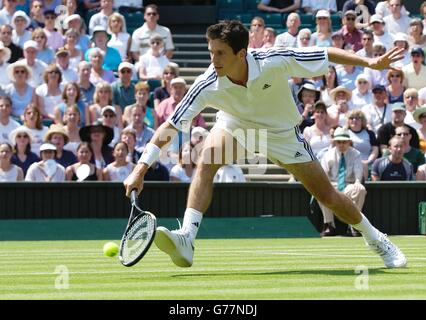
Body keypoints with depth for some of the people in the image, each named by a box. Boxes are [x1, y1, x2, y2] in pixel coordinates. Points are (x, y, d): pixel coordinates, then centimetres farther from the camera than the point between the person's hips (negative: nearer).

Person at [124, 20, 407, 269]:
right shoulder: (207, 86, -32)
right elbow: (170, 126, -32)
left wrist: (371, 63, -25)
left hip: (282, 132, 0)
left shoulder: (274, 61, -35)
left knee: (327, 196, 2)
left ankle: (376, 239, 27)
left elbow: (327, 55, -23)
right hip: (234, 127, 0)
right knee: (206, 162, -31)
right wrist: (141, 169, -40)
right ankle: (186, 241, -34)